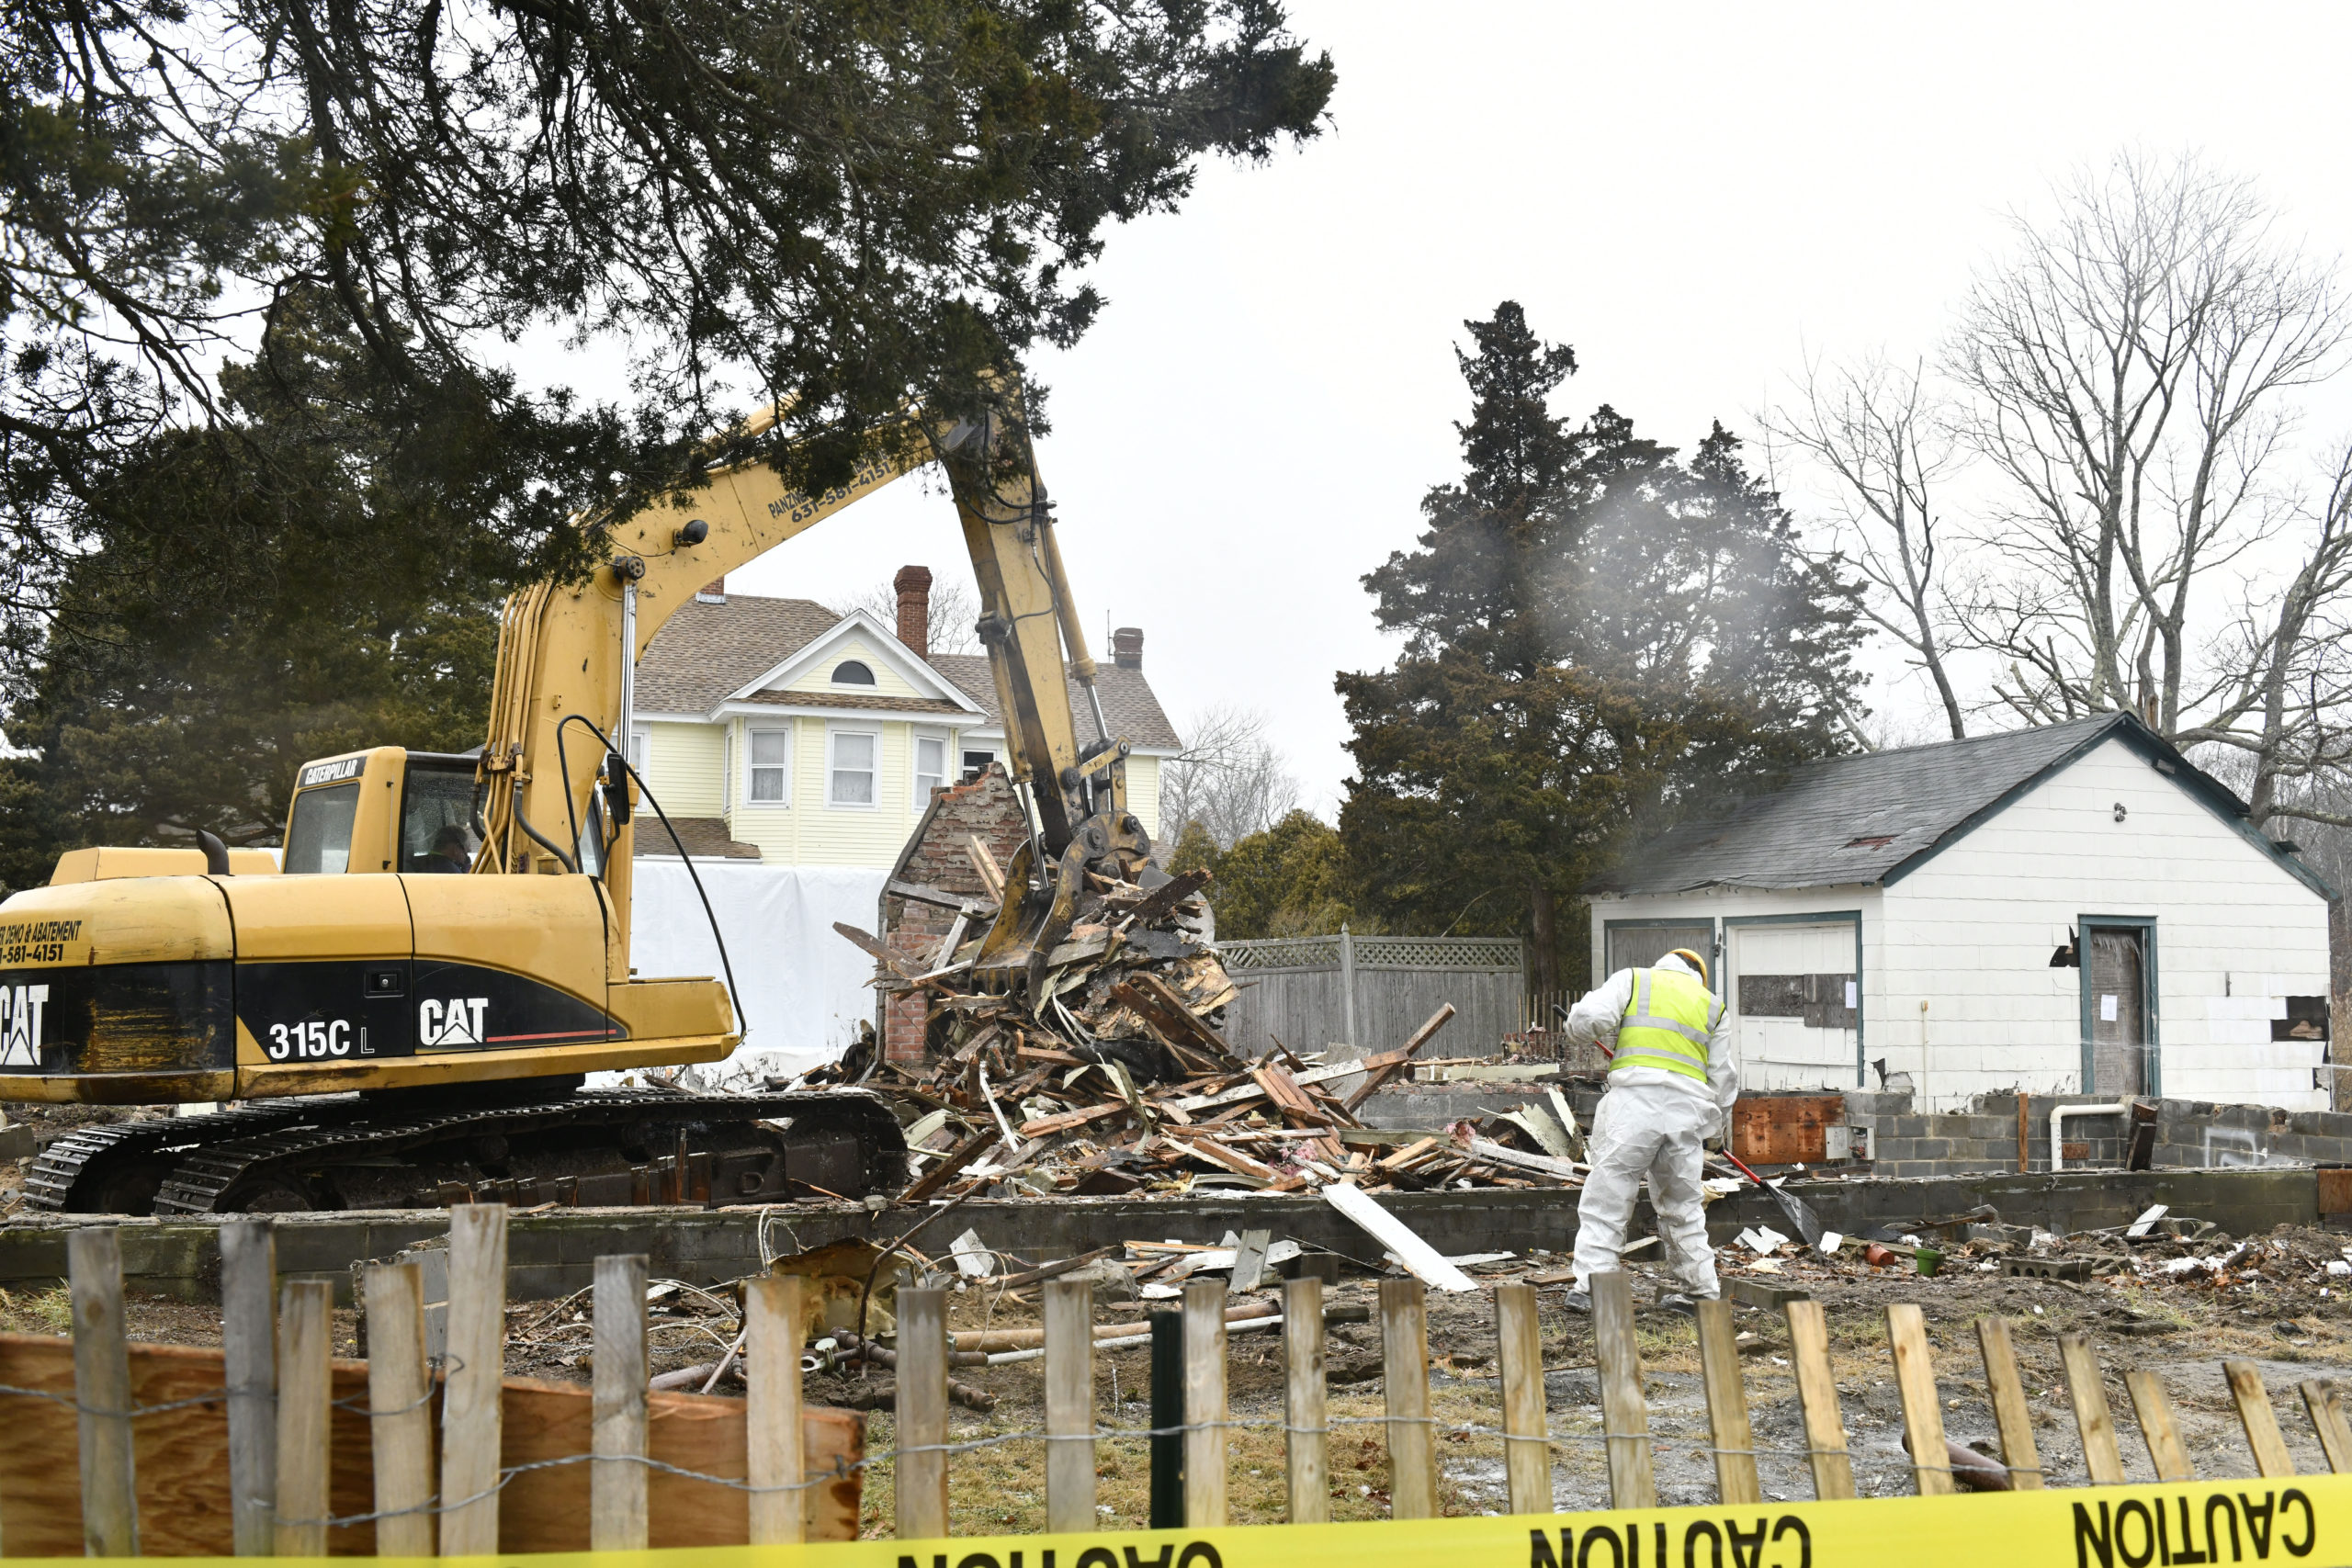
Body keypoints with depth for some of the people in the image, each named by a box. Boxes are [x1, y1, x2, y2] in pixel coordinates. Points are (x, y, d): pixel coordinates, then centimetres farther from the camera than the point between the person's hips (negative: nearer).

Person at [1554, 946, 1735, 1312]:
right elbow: (1723, 1079, 23)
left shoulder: (1633, 979, 15)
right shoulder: (1712, 1005, 24)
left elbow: (1590, 1016, -4)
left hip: (1636, 1102, -3)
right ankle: (1701, 1289, 21)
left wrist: (1575, 1029, 19)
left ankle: (1591, 1288, -6)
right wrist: (1711, 1133, 33)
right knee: (1683, 1204, 17)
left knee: (1606, 1198, 0)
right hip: (1689, 1108, 3)